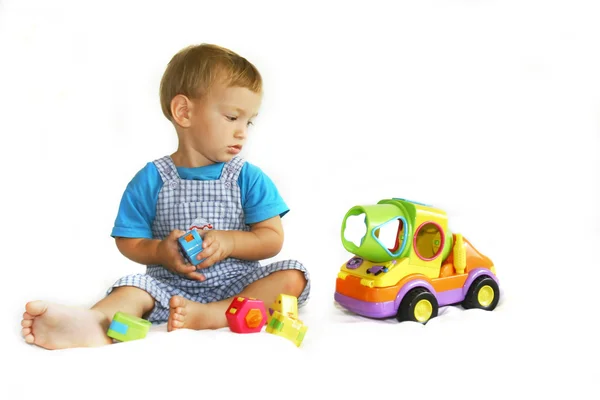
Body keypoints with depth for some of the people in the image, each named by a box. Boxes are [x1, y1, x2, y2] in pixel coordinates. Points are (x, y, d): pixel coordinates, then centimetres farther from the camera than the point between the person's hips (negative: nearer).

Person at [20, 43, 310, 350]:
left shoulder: (249, 178, 3)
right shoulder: (151, 180, 0)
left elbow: (273, 239, 0)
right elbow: (128, 241, 3)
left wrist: (229, 241, -17)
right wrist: (160, 251, -17)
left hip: (237, 283, 1)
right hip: (172, 284, 0)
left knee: (293, 276, -23)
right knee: (135, 286, -26)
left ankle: (210, 316, -41)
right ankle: (92, 322, -57)